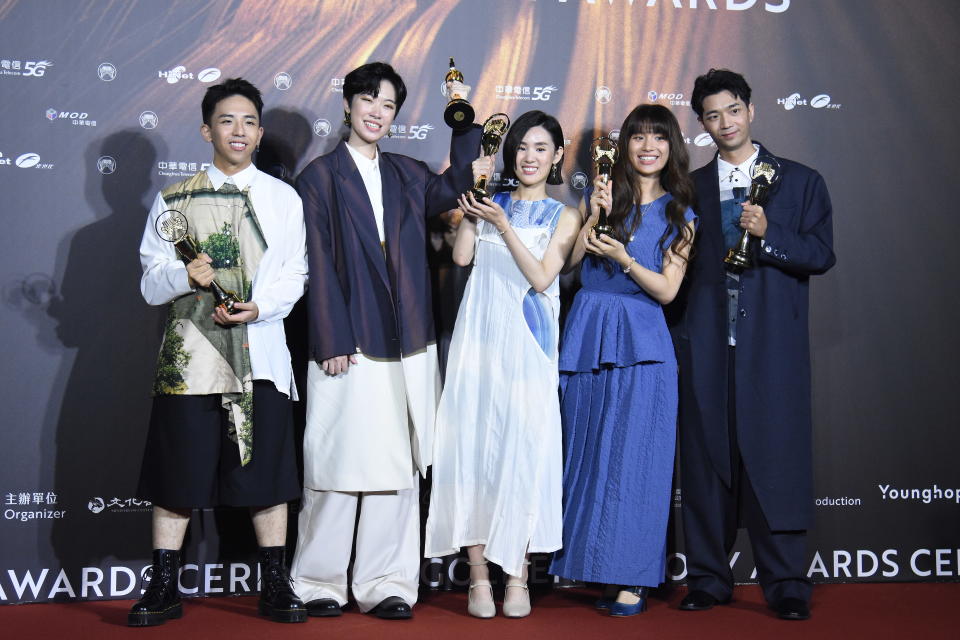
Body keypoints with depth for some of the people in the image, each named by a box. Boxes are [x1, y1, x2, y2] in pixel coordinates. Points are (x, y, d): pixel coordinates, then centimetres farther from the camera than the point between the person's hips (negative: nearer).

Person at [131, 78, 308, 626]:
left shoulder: (283, 198, 11)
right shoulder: (175, 200, 9)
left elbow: (294, 275, 5)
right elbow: (151, 281, 5)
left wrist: (259, 307, -14)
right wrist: (185, 275, -16)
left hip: (260, 350, 1)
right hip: (190, 350, 0)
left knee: (267, 468, 2)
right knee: (178, 469, 0)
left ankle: (276, 586, 12)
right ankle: (164, 589, 10)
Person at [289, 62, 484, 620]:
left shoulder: (409, 175, 17)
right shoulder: (320, 176, 3)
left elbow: (456, 188, -1)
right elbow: (320, 266, -3)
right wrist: (332, 342, -10)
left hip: (409, 345, 4)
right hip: (350, 344, -4)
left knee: (399, 466, 5)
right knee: (341, 463, -1)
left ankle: (385, 584, 13)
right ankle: (319, 581, 13)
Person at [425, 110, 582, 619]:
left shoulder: (563, 216, 9)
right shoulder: (492, 202, 15)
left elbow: (540, 276, -5)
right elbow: (462, 256, 1)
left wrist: (502, 224, -9)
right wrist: (471, 208, -1)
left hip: (527, 344, -2)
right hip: (480, 337, 2)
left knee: (524, 449, -6)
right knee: (474, 444, -3)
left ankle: (518, 576, 3)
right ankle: (479, 574, 3)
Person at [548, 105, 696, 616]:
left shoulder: (679, 213, 5)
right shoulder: (600, 193, 9)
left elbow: (667, 290, -2)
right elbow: (568, 259, 2)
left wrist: (624, 259, -16)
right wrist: (595, 216, -10)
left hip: (641, 346, -2)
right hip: (587, 338, 2)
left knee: (634, 458, -3)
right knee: (589, 455, 6)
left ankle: (633, 578, 4)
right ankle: (600, 571, 18)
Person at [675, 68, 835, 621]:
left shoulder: (800, 181, 10)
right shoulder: (690, 189, 14)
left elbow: (822, 255, 1)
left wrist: (768, 233, -13)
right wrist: (679, 333, 2)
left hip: (773, 343, -2)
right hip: (706, 342, 2)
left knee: (777, 459, -4)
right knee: (707, 460, 3)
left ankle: (787, 585, 4)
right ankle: (709, 579, 13)